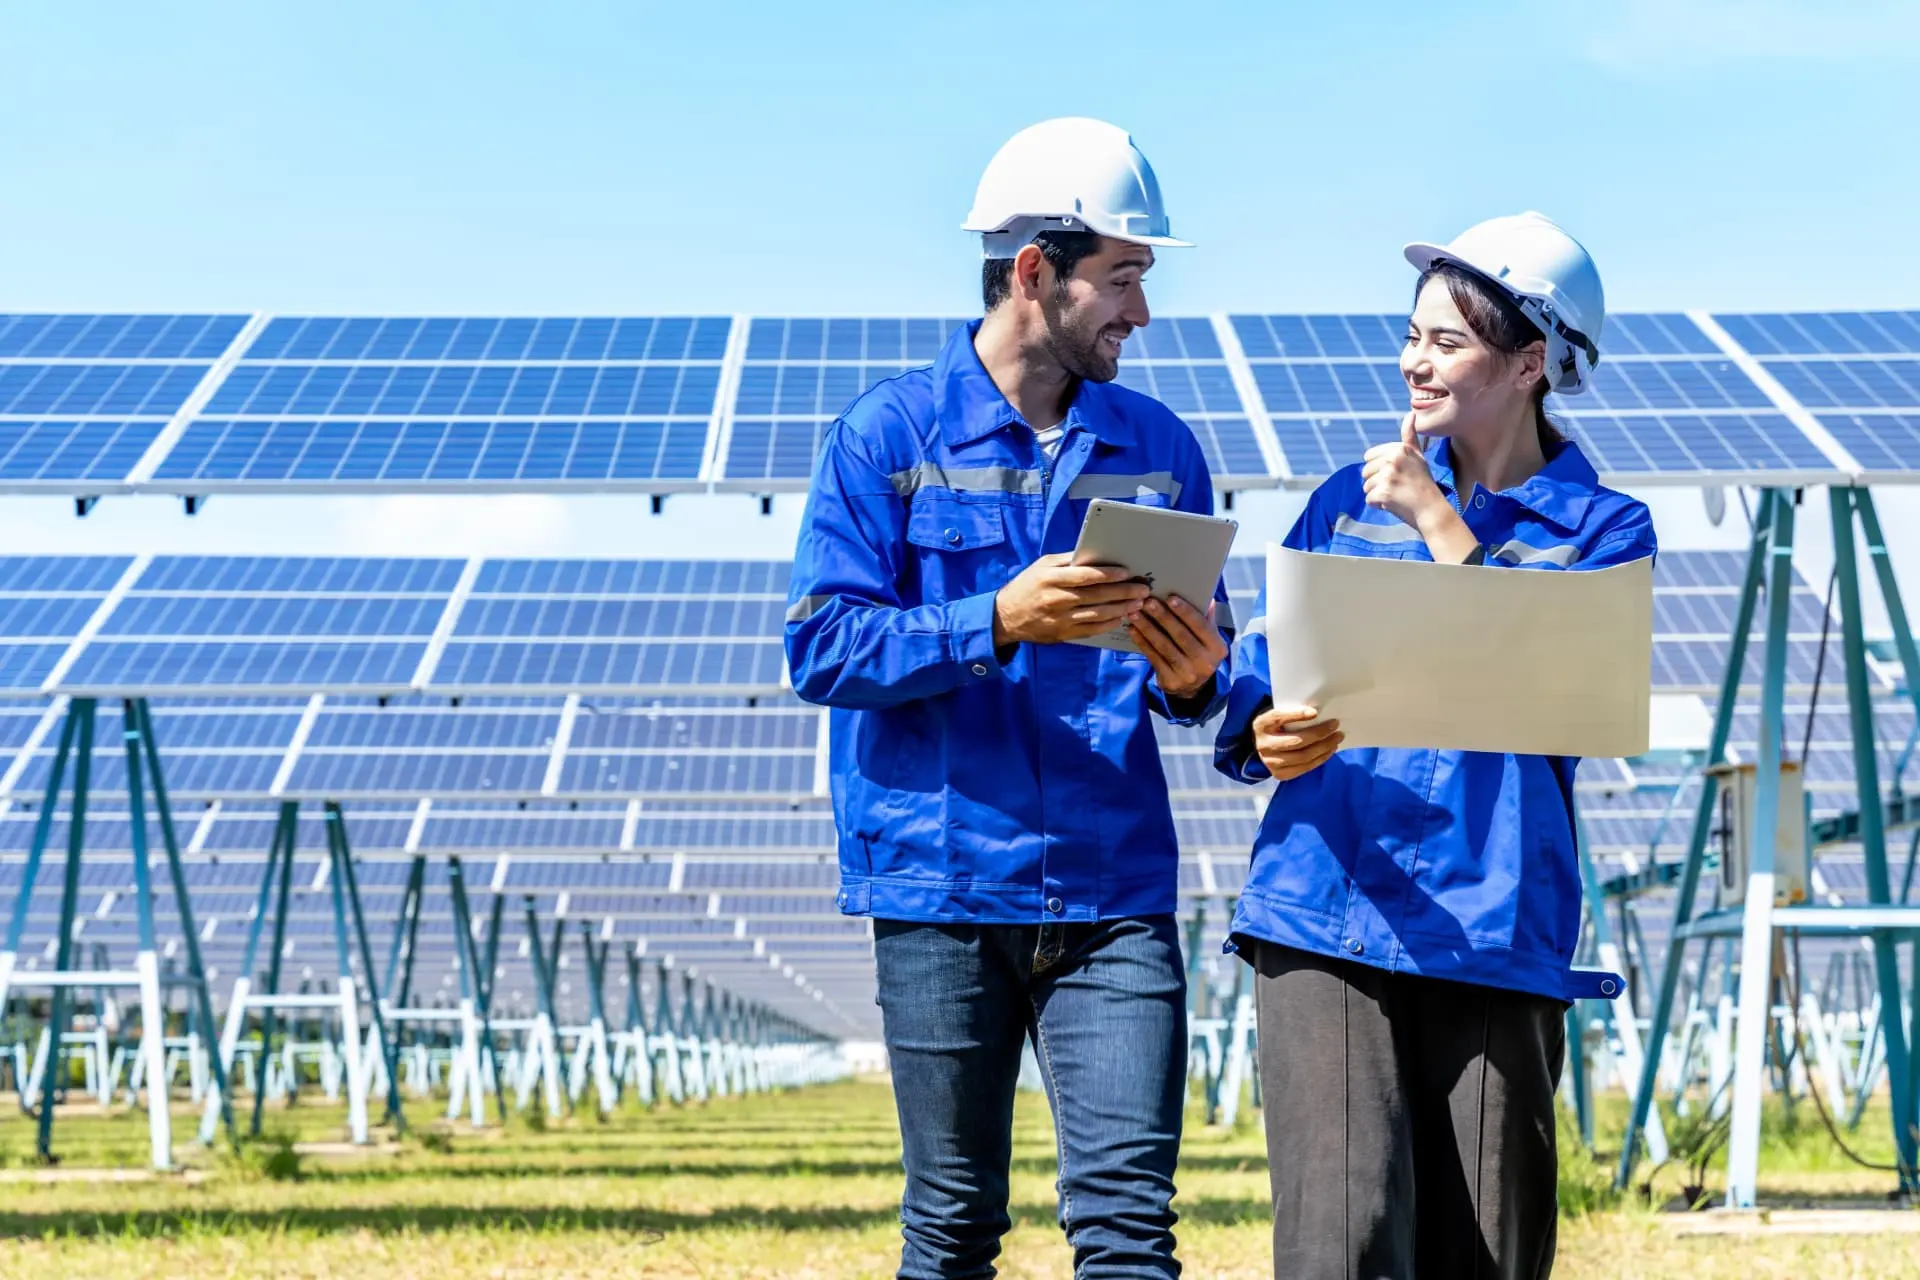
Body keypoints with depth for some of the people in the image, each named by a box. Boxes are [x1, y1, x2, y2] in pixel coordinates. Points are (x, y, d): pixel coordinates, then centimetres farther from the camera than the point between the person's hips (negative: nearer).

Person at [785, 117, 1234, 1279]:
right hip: (941, 889, -2)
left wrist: (1196, 679, -9)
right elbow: (822, 648, -7)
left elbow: (1201, 671, 15)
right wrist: (999, 626, -20)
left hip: (1117, 891, 2)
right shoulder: (889, 435, 1)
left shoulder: (1158, 446, 12)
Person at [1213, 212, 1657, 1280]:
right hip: (1324, 919, 1)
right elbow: (1259, 677, 12)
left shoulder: (1603, 528, 8)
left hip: (1497, 937, -1)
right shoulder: (1351, 498, 16)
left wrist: (1440, 524, -7)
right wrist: (1269, 737, -11)